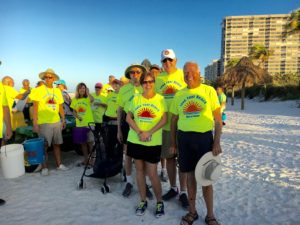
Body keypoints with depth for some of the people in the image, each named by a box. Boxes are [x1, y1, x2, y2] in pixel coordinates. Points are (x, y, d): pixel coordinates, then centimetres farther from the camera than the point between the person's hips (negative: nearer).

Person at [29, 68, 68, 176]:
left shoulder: (57, 91, 11)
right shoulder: (38, 90, -2)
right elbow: (35, 107, -6)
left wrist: (63, 119, 12)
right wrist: (35, 123, -11)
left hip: (56, 122, 4)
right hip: (43, 123, -4)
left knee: (57, 144, 11)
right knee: (44, 146, 2)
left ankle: (59, 164, 22)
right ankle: (45, 167, 14)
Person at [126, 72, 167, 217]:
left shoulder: (160, 99, 0)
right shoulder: (136, 98, 4)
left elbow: (164, 120, -5)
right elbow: (128, 118, 3)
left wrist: (149, 133, -15)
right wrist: (139, 132, -12)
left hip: (153, 142, -2)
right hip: (136, 140, 3)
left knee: (152, 174, 0)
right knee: (139, 170, 11)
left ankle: (159, 202, 22)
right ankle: (143, 201, 28)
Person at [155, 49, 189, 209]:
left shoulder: (183, 75, -1)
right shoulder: (158, 79, 7)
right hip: (165, 124, 3)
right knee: (169, 157, 13)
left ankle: (183, 192, 20)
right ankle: (173, 188, 32)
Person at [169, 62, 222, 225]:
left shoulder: (209, 91, -1)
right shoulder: (179, 95, 7)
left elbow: (218, 119, -1)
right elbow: (174, 120, 13)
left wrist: (217, 142, -8)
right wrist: (173, 142, 11)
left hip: (204, 137, -2)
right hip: (184, 138, 2)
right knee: (190, 175, 12)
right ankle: (192, 211, 30)